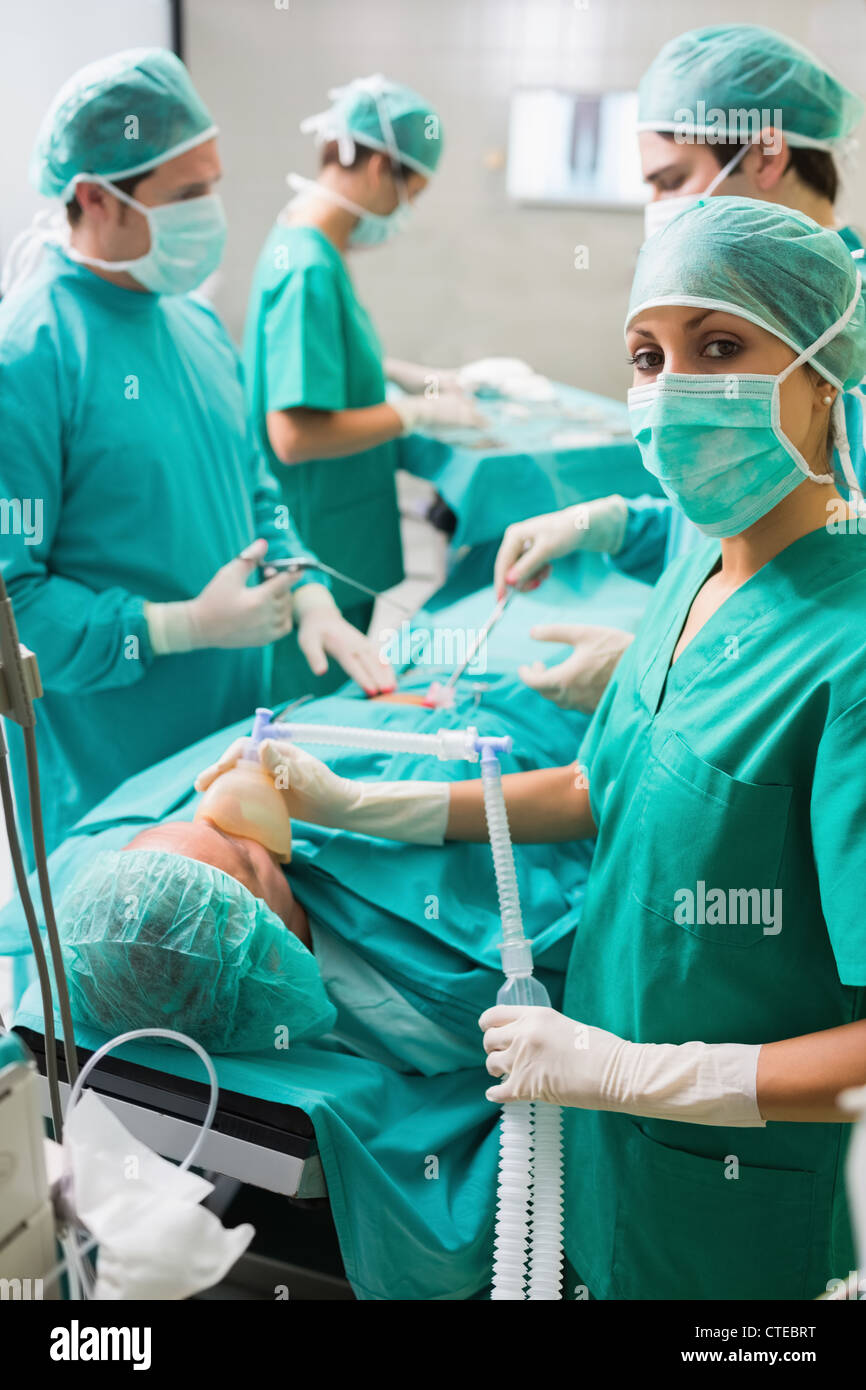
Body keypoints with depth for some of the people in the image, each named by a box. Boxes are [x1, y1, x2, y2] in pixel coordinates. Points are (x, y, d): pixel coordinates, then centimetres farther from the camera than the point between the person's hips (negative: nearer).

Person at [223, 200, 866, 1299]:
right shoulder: (697, 571, -3)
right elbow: (604, 790, 9)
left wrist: (624, 1072, -22)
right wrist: (354, 805, 5)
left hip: (734, 1188, -6)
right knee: (603, 1277, 27)